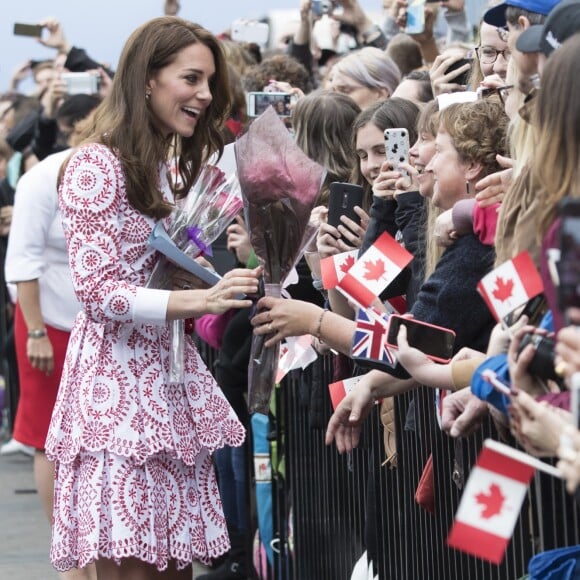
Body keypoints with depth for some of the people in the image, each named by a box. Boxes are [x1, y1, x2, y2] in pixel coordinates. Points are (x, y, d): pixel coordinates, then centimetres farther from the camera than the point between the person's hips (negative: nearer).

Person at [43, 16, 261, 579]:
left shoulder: (172, 169, 17)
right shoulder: (97, 164, -10)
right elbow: (98, 291, -16)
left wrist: (232, 264, 5)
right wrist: (200, 301, -28)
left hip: (170, 382, 8)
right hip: (117, 386, -8)